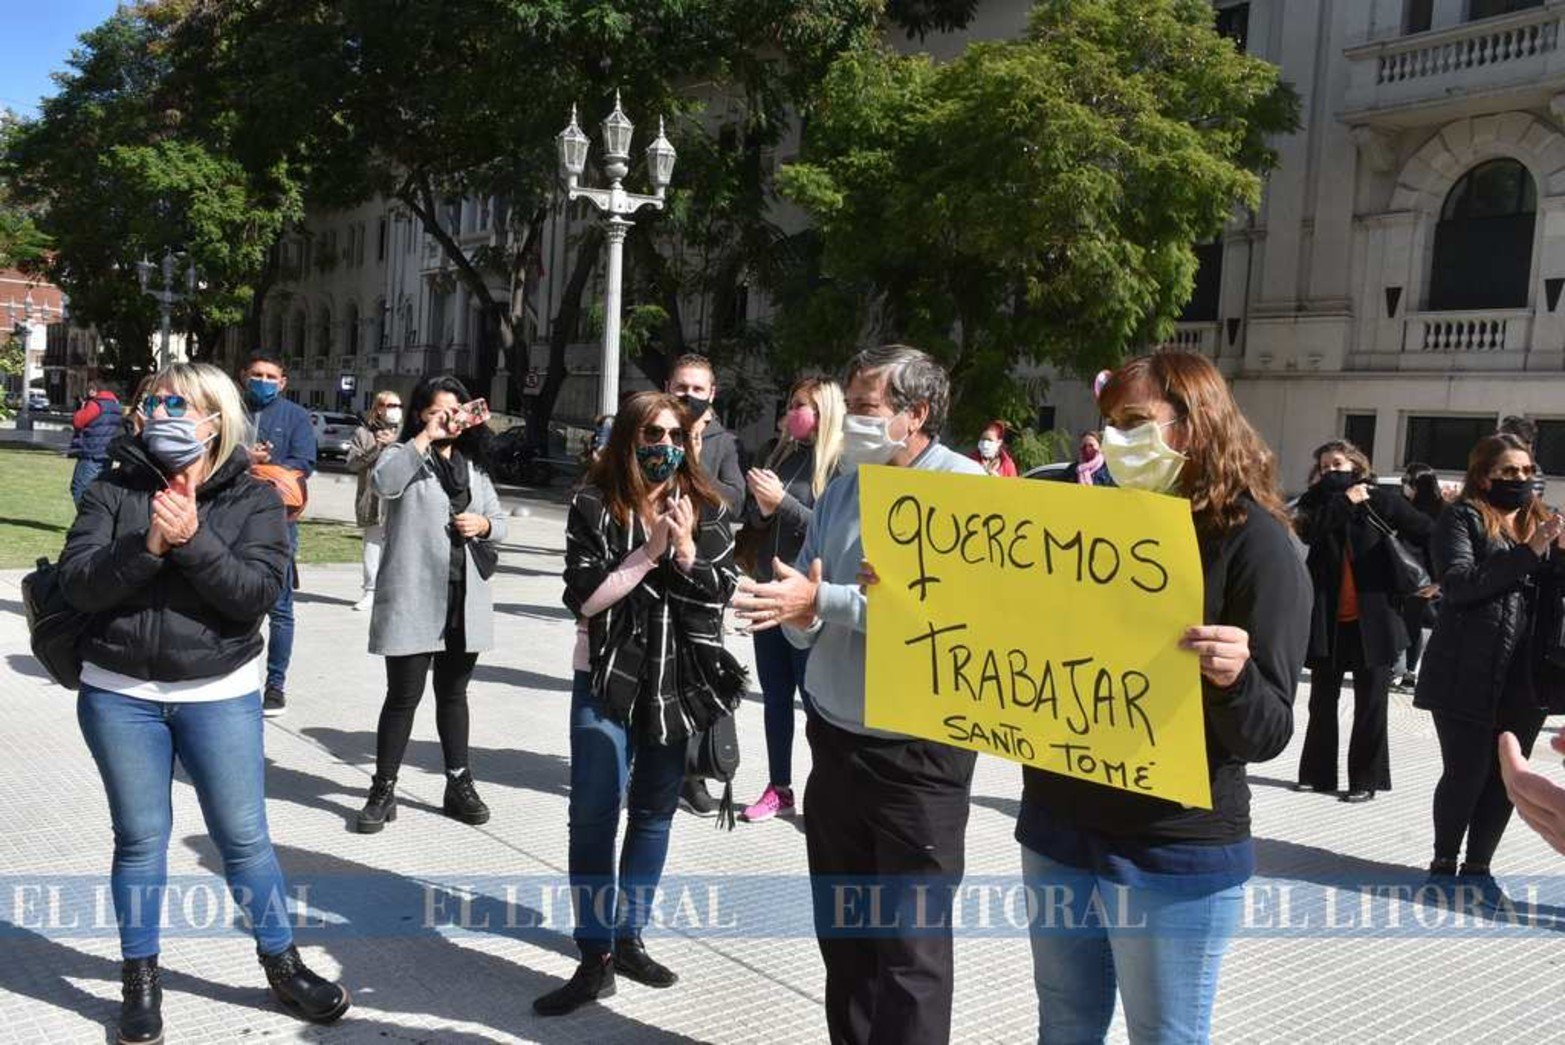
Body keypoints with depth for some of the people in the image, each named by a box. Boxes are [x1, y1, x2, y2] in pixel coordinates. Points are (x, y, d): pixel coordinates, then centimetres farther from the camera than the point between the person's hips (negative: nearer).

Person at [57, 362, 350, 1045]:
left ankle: (283, 968, 23)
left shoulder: (253, 501, -3)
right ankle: (141, 981, 27)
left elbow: (256, 594, -15)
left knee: (244, 836, 6)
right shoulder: (114, 492, 0)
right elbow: (78, 584, -10)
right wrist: (147, 546, -25)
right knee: (140, 838, 10)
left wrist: (193, 540, -27)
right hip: (119, 695, 1)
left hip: (220, 697, -1)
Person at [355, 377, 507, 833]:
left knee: (453, 694, 16)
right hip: (413, 599, -5)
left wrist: (483, 525, -5)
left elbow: (499, 520, 17)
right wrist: (425, 438, -19)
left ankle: (459, 784, 26)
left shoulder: (473, 465, 15)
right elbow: (383, 483, -24)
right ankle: (383, 791, 13)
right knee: (404, 696, 0)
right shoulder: (404, 455, 0)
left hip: (465, 601, 5)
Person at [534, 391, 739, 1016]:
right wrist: (648, 552, -17)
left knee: (655, 810, 12)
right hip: (607, 678, -2)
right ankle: (595, 959, 7)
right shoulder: (594, 506, -4)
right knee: (593, 814, -4)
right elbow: (584, 596, -10)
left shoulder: (706, 508, 2)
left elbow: (721, 594, -2)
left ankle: (629, 937, 28)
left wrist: (686, 552, -18)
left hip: (678, 681, 3)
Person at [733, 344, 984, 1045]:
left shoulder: (965, 490, -12)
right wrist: (798, 616, -13)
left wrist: (822, 602, -25)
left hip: (917, 751, -6)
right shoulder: (843, 488, 8)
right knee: (841, 930, 19)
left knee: (911, 944, 4)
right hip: (835, 737, 7)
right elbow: (803, 617, 10)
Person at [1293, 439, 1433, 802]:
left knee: (1370, 704, 5)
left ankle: (1365, 779, 14)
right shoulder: (1317, 502, 6)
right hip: (1327, 619, 3)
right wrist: (1345, 501, -16)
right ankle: (1317, 773, 22)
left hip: (1372, 618, -3)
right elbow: (1308, 531, -13)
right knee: (1322, 701, 11)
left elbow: (1425, 532, -3)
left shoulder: (1380, 500, -2)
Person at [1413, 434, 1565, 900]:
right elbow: (1458, 583, -17)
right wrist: (1528, 552, -22)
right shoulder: (1462, 518, -2)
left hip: (1524, 677, 5)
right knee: (1466, 773, 0)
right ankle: (1444, 862, 19)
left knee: (1506, 777, 9)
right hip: (1467, 674, -5)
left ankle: (1478, 865, 23)